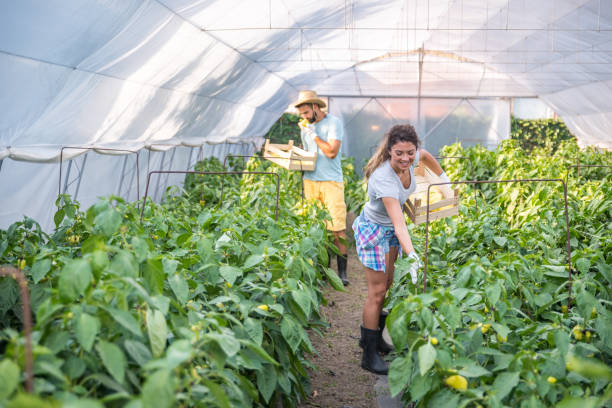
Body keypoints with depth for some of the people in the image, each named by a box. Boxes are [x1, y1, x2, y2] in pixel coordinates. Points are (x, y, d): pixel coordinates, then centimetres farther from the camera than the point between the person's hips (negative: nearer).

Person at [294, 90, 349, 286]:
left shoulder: (334, 123, -5)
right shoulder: (306, 126, 16)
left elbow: (332, 152, -14)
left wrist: (314, 135, -8)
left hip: (331, 181, -6)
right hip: (310, 180, 6)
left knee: (338, 229, -8)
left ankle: (342, 271, -4)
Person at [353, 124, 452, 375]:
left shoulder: (411, 159, -17)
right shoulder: (383, 179, -38)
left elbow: (425, 156, 11)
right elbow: (399, 223, -43)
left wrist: (444, 179, 16)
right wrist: (412, 256, -51)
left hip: (390, 231, 7)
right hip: (373, 230, -7)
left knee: (387, 284, 14)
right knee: (377, 292, -4)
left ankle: (370, 335, 30)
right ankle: (370, 356, 6)